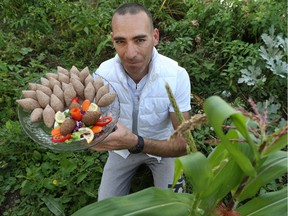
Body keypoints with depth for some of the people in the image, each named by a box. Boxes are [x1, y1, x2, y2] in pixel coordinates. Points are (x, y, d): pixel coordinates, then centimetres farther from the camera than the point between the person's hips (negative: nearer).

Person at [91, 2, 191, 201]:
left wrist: (137, 143, -45)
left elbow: (183, 143, -27)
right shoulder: (103, 72, -23)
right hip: (122, 147, 2)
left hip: (163, 146, -1)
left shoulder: (177, 75, -29)